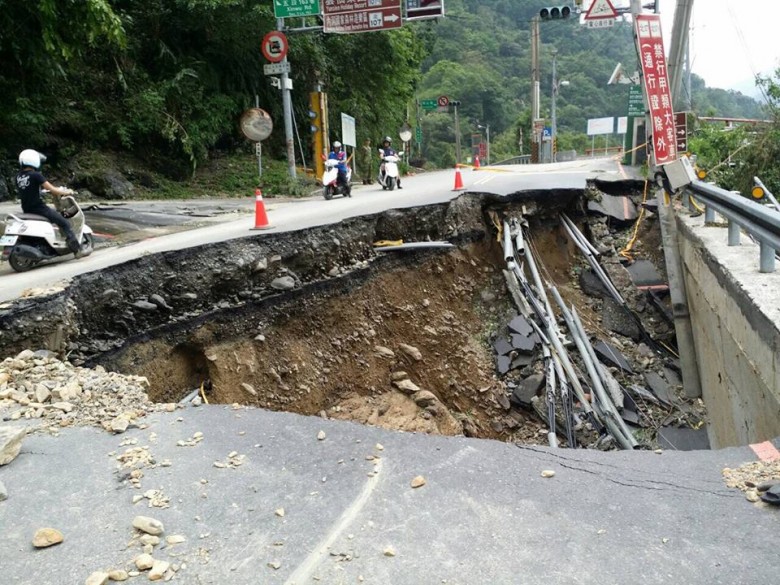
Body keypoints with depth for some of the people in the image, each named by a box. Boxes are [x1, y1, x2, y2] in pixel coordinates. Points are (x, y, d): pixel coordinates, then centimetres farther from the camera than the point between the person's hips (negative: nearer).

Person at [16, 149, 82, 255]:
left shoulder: (18, 177, 7)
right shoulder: (35, 175, -15)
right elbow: (52, 190, -16)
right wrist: (67, 192, 1)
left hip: (26, 210, 8)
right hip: (39, 208, -8)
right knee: (65, 223, -2)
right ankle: (77, 248, -9)